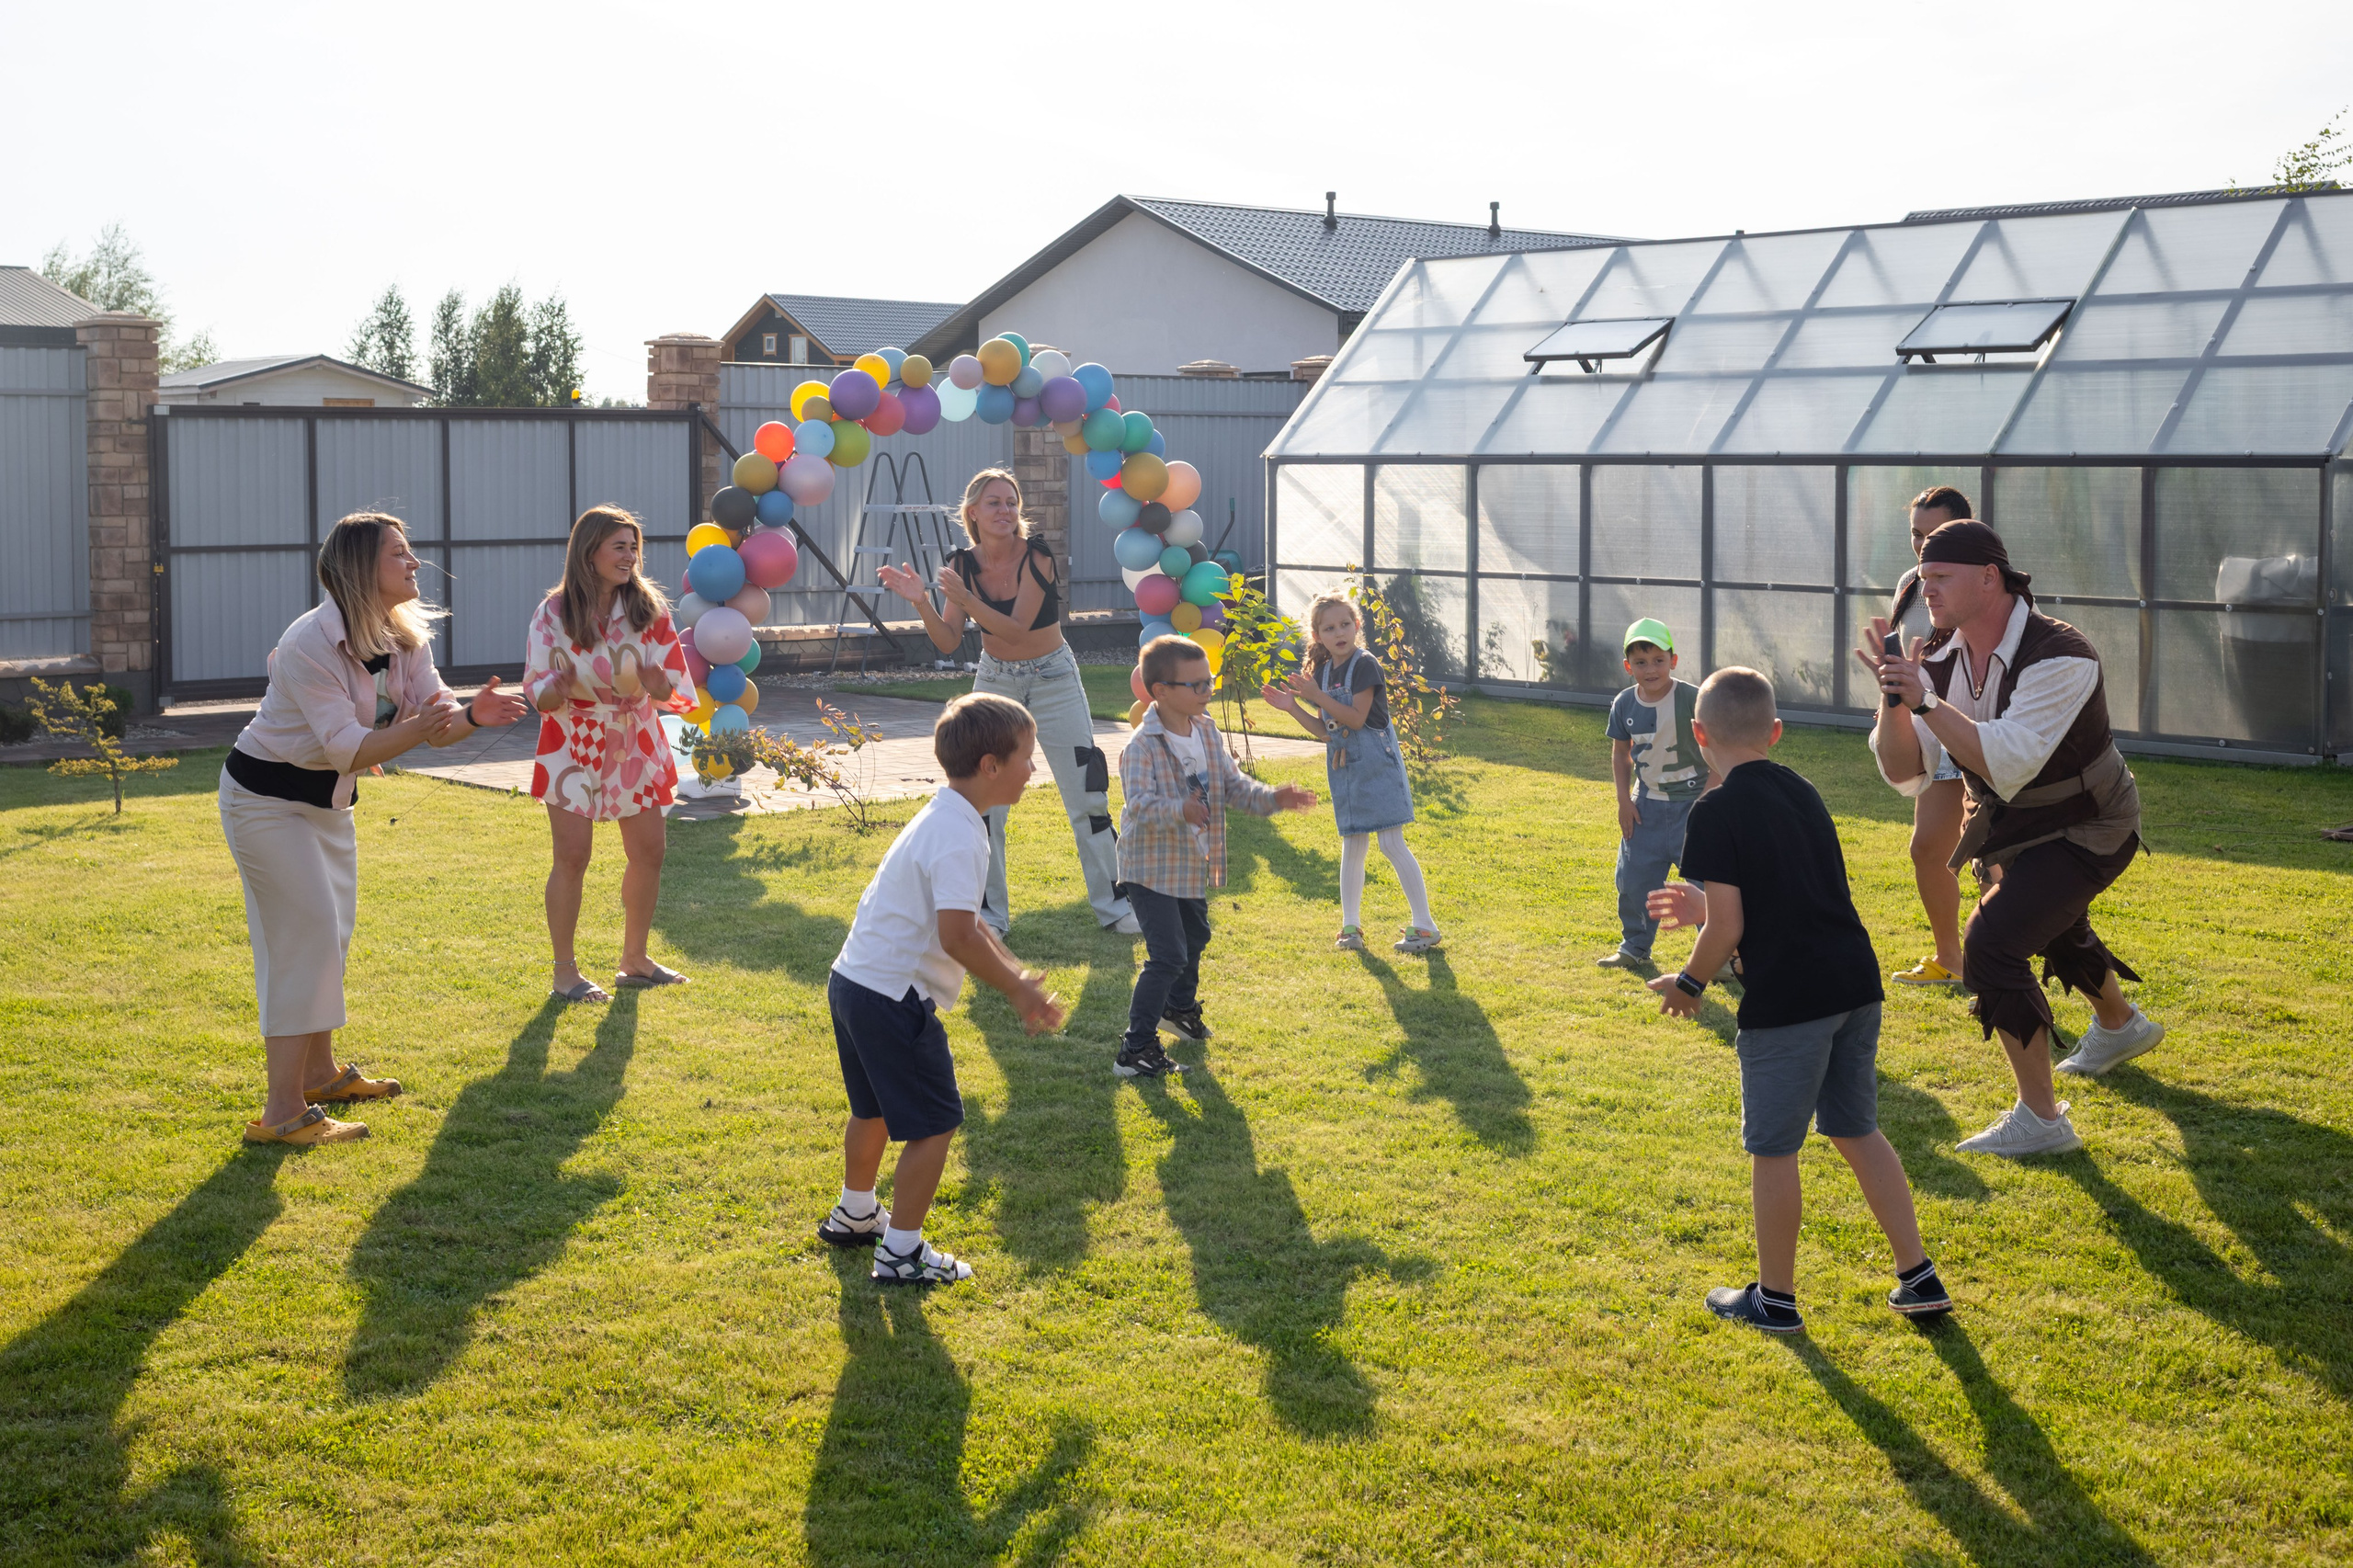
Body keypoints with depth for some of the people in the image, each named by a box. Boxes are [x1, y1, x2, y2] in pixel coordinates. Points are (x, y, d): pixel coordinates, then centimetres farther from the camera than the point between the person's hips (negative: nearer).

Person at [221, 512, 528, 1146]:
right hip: (267, 798, -8)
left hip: (328, 797, 9)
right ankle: (283, 1112, -10)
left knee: (332, 932, 16)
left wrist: (472, 713, -28)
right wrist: (415, 729, -45)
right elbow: (346, 747, -31)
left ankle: (320, 1071, 34)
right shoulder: (311, 645, -29)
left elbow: (435, 717, -7)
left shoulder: (405, 637, -4)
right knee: (305, 934, -12)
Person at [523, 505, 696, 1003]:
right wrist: (555, 692, -32)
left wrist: (659, 684, -29)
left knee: (648, 852, 6)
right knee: (571, 855, -6)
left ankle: (635, 960, 24)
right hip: (574, 743, -3)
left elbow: (673, 689, -5)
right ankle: (565, 973, 5)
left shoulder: (648, 608, -6)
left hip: (635, 742, 3)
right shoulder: (553, 613, -11)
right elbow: (538, 691, -9)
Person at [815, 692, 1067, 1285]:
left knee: (874, 1108, 28)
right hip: (893, 999, -11)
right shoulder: (959, 837, -22)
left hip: (854, 983, 11)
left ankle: (855, 1215, 47)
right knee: (935, 1123, -1)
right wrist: (1017, 991, -21)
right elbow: (956, 935, -31)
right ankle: (902, 1253, 6)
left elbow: (962, 917, 21)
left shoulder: (944, 819, 11)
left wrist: (1014, 970, 15)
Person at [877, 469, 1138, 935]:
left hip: (1054, 680, -3)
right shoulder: (962, 564, -9)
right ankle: (990, 911, 11)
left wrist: (965, 599, -37)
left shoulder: (1036, 556, -20)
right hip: (995, 681, 3)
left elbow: (1016, 629, -27)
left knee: (1088, 793, 1)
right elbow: (948, 641, -9)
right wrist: (921, 603, -25)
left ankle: (1111, 901, 14)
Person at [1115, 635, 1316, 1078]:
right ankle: (1136, 1050, -7)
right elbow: (1140, 804, -37)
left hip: (1192, 866, 9)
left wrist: (1272, 799, -8)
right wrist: (1180, 811, -55)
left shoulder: (1207, 734, 1)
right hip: (1151, 869, -9)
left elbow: (1233, 784, 7)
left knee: (1195, 937, 27)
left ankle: (1180, 1007, 54)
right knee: (1168, 955, -14)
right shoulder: (1142, 747, -25)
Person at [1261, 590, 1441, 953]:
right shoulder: (1322, 671, 8)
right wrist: (1293, 707, -1)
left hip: (1376, 765, -6)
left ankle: (1425, 925, -1)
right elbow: (1325, 731, 10)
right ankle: (1350, 925, 17)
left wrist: (1317, 696, -22)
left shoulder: (1365, 665, -13)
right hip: (1344, 769, 6)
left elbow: (1355, 718, -20)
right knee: (1352, 847, 11)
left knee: (1392, 843, -7)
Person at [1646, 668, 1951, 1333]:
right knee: (1857, 1130, 20)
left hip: (1784, 1002, -8)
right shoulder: (1802, 793, 13)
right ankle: (1919, 1278, 21)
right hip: (1855, 983, 8)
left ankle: (1776, 1297, 19)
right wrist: (1707, 908, 28)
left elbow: (1728, 930, -13)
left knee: (1772, 1151, 7)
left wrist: (1688, 984, 4)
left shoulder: (1716, 812, -11)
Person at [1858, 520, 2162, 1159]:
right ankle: (2120, 1024, 65)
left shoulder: (2059, 657, -32)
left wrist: (1925, 701, -42)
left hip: (2086, 831, -8)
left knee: (1992, 942, -24)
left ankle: (2041, 1119, -15)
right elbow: (1903, 771, -13)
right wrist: (1895, 698, -29)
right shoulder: (1940, 658, -11)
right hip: (2009, 828, 8)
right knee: (2053, 927, 32)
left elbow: (2007, 764, -41)